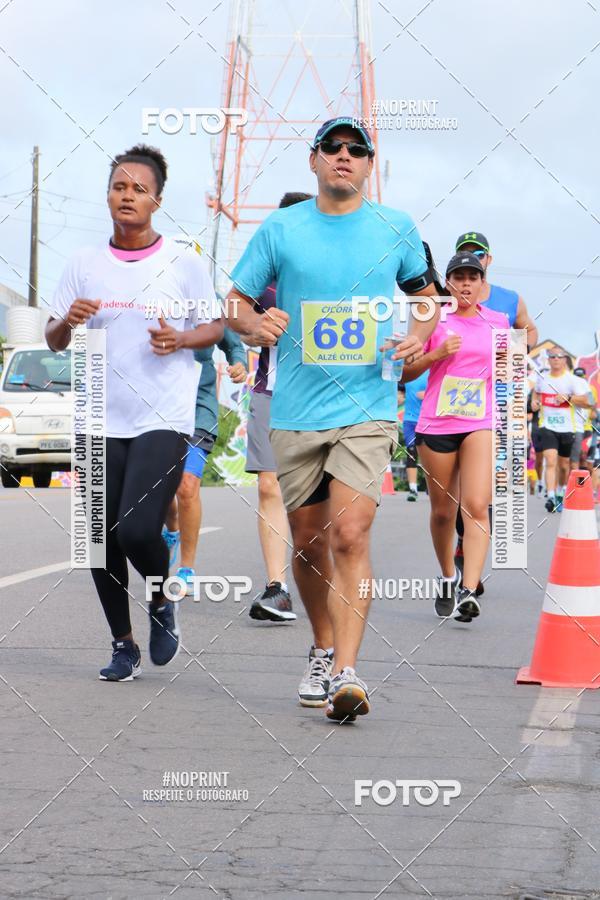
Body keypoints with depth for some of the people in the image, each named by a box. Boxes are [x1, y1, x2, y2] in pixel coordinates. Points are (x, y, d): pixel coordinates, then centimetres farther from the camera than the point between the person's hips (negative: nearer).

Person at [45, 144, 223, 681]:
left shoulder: (184, 264, 2)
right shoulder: (84, 264, 9)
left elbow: (216, 326, 9)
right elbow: (54, 341, 12)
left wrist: (182, 339, -11)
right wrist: (69, 321, -11)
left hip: (163, 420, -3)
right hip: (99, 421, 3)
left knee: (137, 529, -17)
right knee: (102, 540, 2)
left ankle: (162, 602, 14)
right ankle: (123, 645, 18)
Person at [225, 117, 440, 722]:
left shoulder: (397, 229, 6)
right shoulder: (280, 229, 4)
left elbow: (425, 292, 21)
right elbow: (235, 302, 9)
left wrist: (421, 333, 0)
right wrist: (257, 325, -14)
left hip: (367, 405, -2)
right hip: (296, 410, 2)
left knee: (350, 534, -17)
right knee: (308, 541, 10)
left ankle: (346, 672, -19)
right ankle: (323, 650, 32)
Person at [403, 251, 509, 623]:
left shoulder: (497, 321, 7)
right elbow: (405, 372, 3)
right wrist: (436, 354, -13)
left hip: (481, 422, 0)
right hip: (436, 425, 0)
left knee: (477, 506, -17)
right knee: (443, 511, 10)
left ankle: (469, 590, -23)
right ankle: (448, 578, 33)